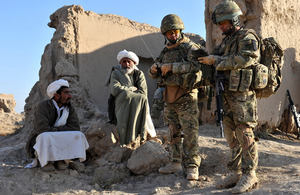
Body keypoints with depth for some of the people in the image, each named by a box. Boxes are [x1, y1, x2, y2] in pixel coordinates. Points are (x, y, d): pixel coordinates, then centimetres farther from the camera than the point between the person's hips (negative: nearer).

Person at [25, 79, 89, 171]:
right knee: (45, 137, -39)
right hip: (40, 141, -4)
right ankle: (44, 160, -9)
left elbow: (75, 127, -9)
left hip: (60, 141, 5)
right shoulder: (43, 106, -15)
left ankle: (60, 158, -4)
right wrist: (59, 131, -15)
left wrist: (57, 129, -20)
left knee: (79, 135, -20)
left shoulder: (69, 108, 2)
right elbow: (42, 129, -27)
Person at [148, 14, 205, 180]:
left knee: (190, 133, -6)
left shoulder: (190, 47, -6)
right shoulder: (165, 52, 15)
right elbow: (156, 74, 21)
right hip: (169, 99, 7)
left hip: (186, 98, -7)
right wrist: (153, 70, -3)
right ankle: (176, 163, 22)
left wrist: (171, 67, -23)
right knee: (173, 133, 12)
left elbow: (195, 65, -24)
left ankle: (192, 166, -1)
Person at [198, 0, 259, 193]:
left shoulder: (248, 39, -7)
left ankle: (250, 175, 1)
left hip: (243, 96, -8)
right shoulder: (226, 41, 19)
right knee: (232, 137, 10)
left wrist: (216, 60, -17)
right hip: (228, 96, 9)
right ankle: (236, 173, 18)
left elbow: (243, 60, -21)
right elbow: (214, 57, 23)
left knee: (245, 136, -6)